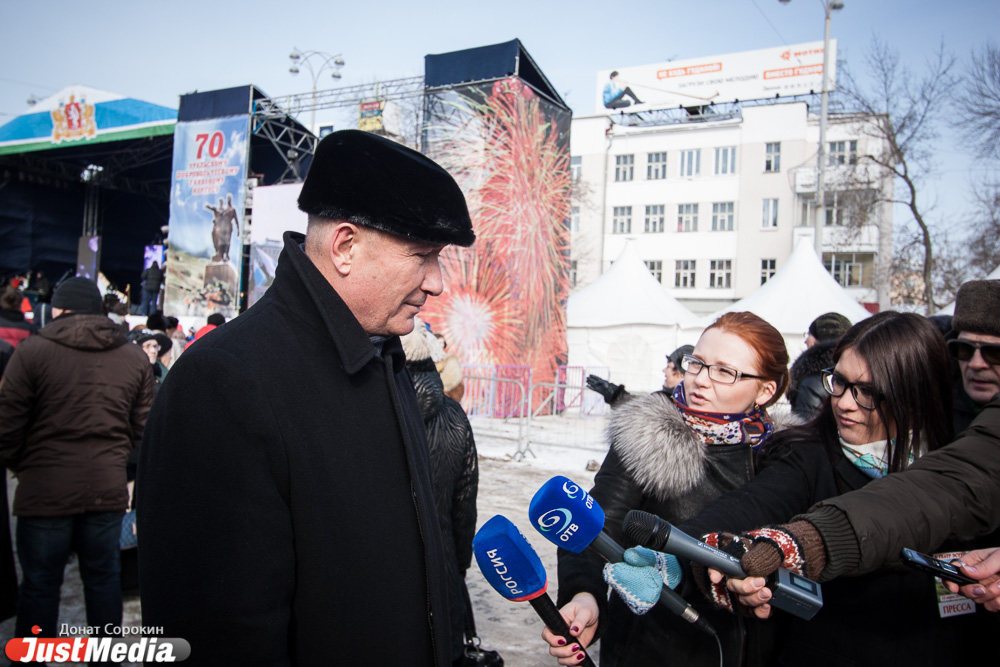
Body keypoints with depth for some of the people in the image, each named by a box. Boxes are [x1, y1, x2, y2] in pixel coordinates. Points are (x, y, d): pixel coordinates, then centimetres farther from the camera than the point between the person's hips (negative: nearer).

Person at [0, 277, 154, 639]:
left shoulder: (32, 351, -6)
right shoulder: (135, 358, 4)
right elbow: (141, 427, 5)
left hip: (45, 489, -3)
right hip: (108, 487, 3)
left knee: (39, 583, 11)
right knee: (103, 578, 16)